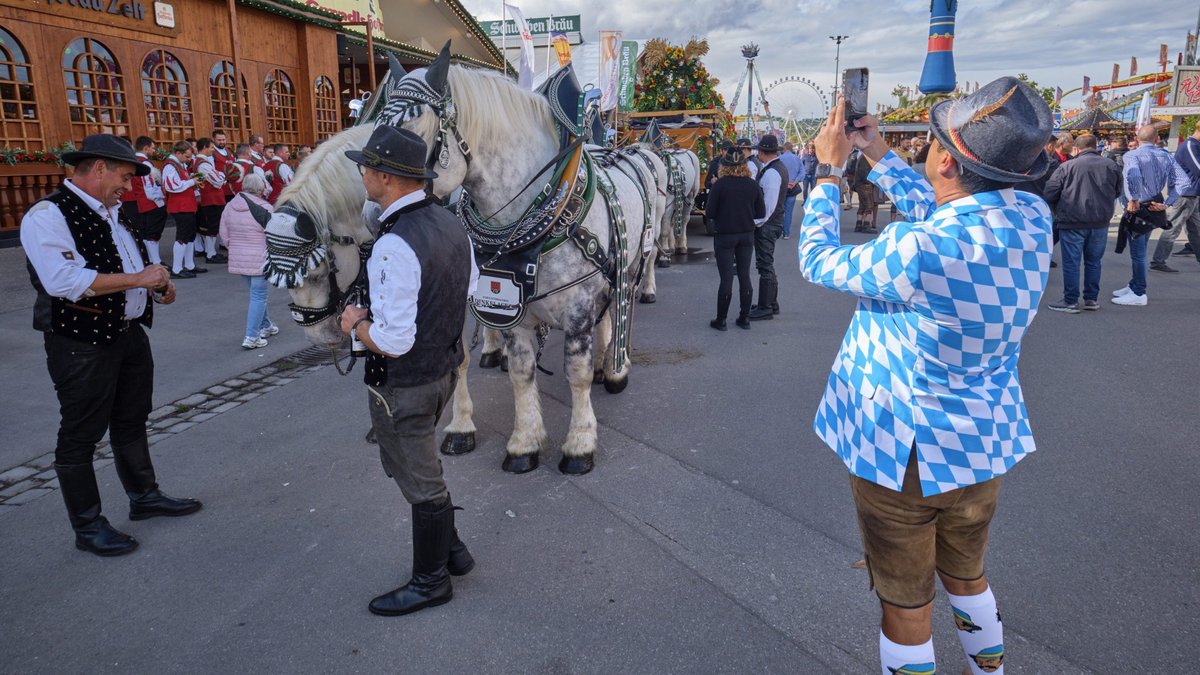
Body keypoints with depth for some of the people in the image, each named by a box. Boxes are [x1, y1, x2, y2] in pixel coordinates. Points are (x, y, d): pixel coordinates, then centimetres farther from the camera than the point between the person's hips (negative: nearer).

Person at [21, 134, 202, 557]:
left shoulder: (110, 212, 12)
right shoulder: (49, 215, -16)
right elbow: (63, 280, -28)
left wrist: (157, 282, 7)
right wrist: (137, 278, -25)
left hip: (130, 333, 9)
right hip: (82, 344, -9)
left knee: (132, 422, 21)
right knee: (80, 437, 6)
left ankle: (144, 497, 38)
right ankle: (88, 528, 19)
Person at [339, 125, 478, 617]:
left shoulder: (394, 247, -29)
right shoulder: (449, 223, -1)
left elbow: (392, 341, -30)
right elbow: (471, 286, 15)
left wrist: (356, 323, -11)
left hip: (404, 385, -9)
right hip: (445, 367, 9)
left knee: (419, 483, 10)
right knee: (416, 467, 27)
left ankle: (430, 581, 31)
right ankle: (450, 548, 42)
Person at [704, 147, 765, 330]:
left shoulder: (720, 184, -13)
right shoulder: (753, 185, -2)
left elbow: (710, 214, -12)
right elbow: (761, 213, 1)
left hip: (725, 236, -3)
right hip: (747, 236, 4)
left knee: (726, 278, 2)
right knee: (744, 276, 11)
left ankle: (721, 320, 10)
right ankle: (745, 318, 18)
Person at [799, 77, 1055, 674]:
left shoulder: (917, 251, -33)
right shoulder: (1032, 218, -11)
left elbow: (819, 261, -14)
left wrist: (828, 170, -3)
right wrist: (878, 155, 13)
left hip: (904, 449, -7)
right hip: (987, 441, 7)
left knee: (906, 602, 14)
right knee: (966, 575, 31)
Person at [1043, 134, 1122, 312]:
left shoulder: (1067, 166, -8)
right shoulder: (1111, 165, 5)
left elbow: (1049, 193, -6)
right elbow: (1117, 191, 17)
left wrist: (1057, 211, 11)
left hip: (1072, 222, -4)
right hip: (1101, 222, 4)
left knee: (1071, 262, 2)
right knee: (1093, 261, 14)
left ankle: (1071, 301, 4)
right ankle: (1092, 299, 21)